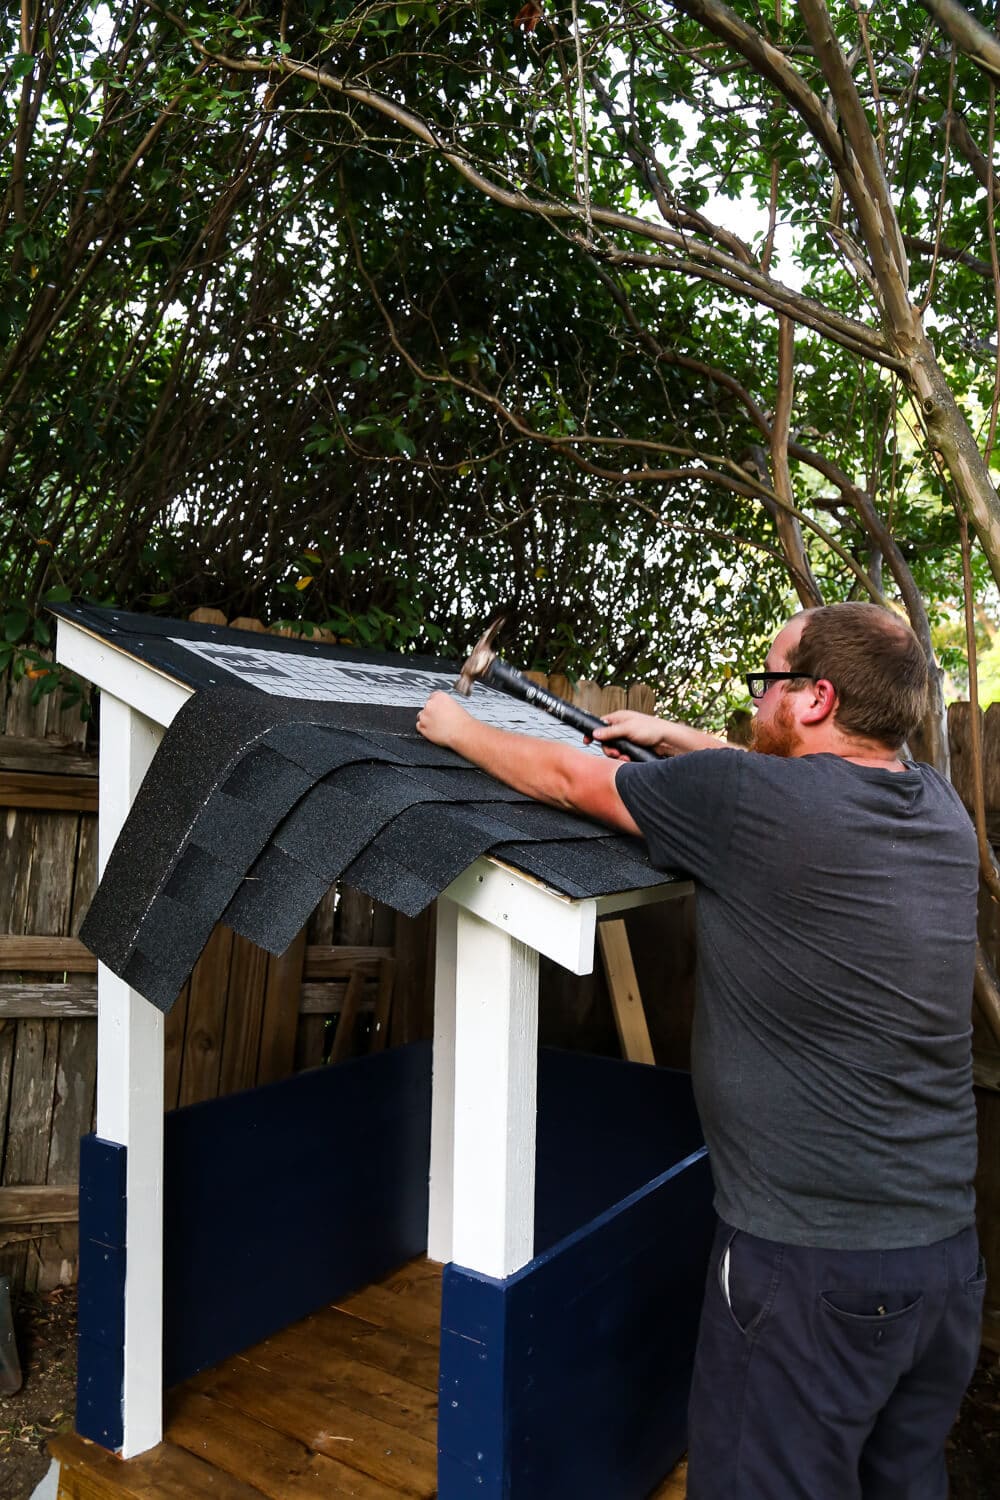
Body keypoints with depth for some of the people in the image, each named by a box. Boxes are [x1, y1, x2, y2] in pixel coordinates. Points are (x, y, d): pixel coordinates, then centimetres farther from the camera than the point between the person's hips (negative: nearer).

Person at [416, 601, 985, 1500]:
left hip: (809, 1262, -7)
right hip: (949, 1250, 8)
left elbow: (566, 778, -6)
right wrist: (672, 738, 27)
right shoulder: (940, 809, 1)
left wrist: (457, 728, 11)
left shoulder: (748, 800, -20)